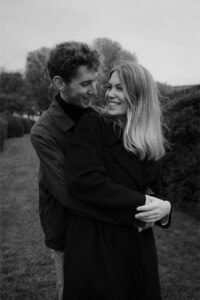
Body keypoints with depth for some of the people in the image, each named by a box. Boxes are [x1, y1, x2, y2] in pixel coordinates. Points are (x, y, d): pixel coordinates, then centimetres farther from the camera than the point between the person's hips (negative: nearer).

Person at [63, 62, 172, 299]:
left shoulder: (151, 141, 7)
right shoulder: (92, 125, -8)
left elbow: (151, 189, 14)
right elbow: (83, 181, -20)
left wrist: (163, 207, -10)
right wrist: (141, 204, -20)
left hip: (138, 244, 5)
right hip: (93, 241, -5)